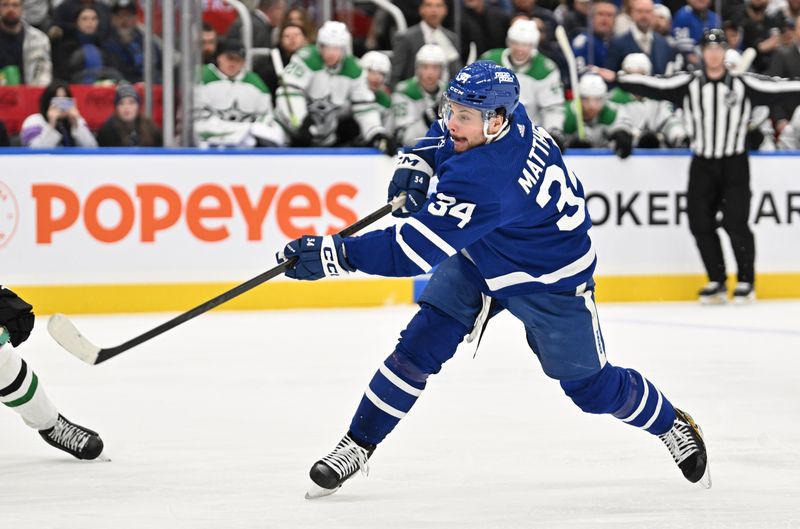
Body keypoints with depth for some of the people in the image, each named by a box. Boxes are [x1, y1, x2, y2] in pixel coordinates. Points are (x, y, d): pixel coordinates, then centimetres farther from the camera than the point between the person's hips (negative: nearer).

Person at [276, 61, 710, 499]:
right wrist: (416, 162, -10)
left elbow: (417, 249, -43)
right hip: (478, 258, 7)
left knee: (591, 388, 7)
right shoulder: (504, 114, -17)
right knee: (418, 347, -7)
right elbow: (445, 133, 9)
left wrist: (335, 254, -45)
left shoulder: (485, 180, -42)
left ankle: (673, 426, 34)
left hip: (550, 281, -7)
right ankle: (357, 446, 3)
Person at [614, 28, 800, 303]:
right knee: (700, 224, 0)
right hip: (702, 164, 3)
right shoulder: (687, 84, 0)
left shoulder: (744, 84, -3)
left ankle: (746, 281, 7)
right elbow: (652, 86, -4)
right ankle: (717, 282, 15)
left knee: (735, 223, -10)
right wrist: (615, 77, -11)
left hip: (734, 165, -2)